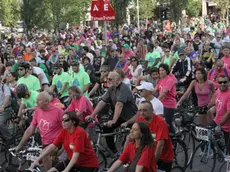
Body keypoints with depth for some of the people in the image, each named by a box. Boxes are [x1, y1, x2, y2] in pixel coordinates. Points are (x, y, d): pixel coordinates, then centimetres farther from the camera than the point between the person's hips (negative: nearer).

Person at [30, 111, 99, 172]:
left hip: (89, 164, -7)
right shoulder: (64, 132, -5)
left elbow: (76, 154, -30)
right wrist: (37, 160, -14)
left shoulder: (79, 132, -25)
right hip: (73, 161, 7)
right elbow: (52, 146, -7)